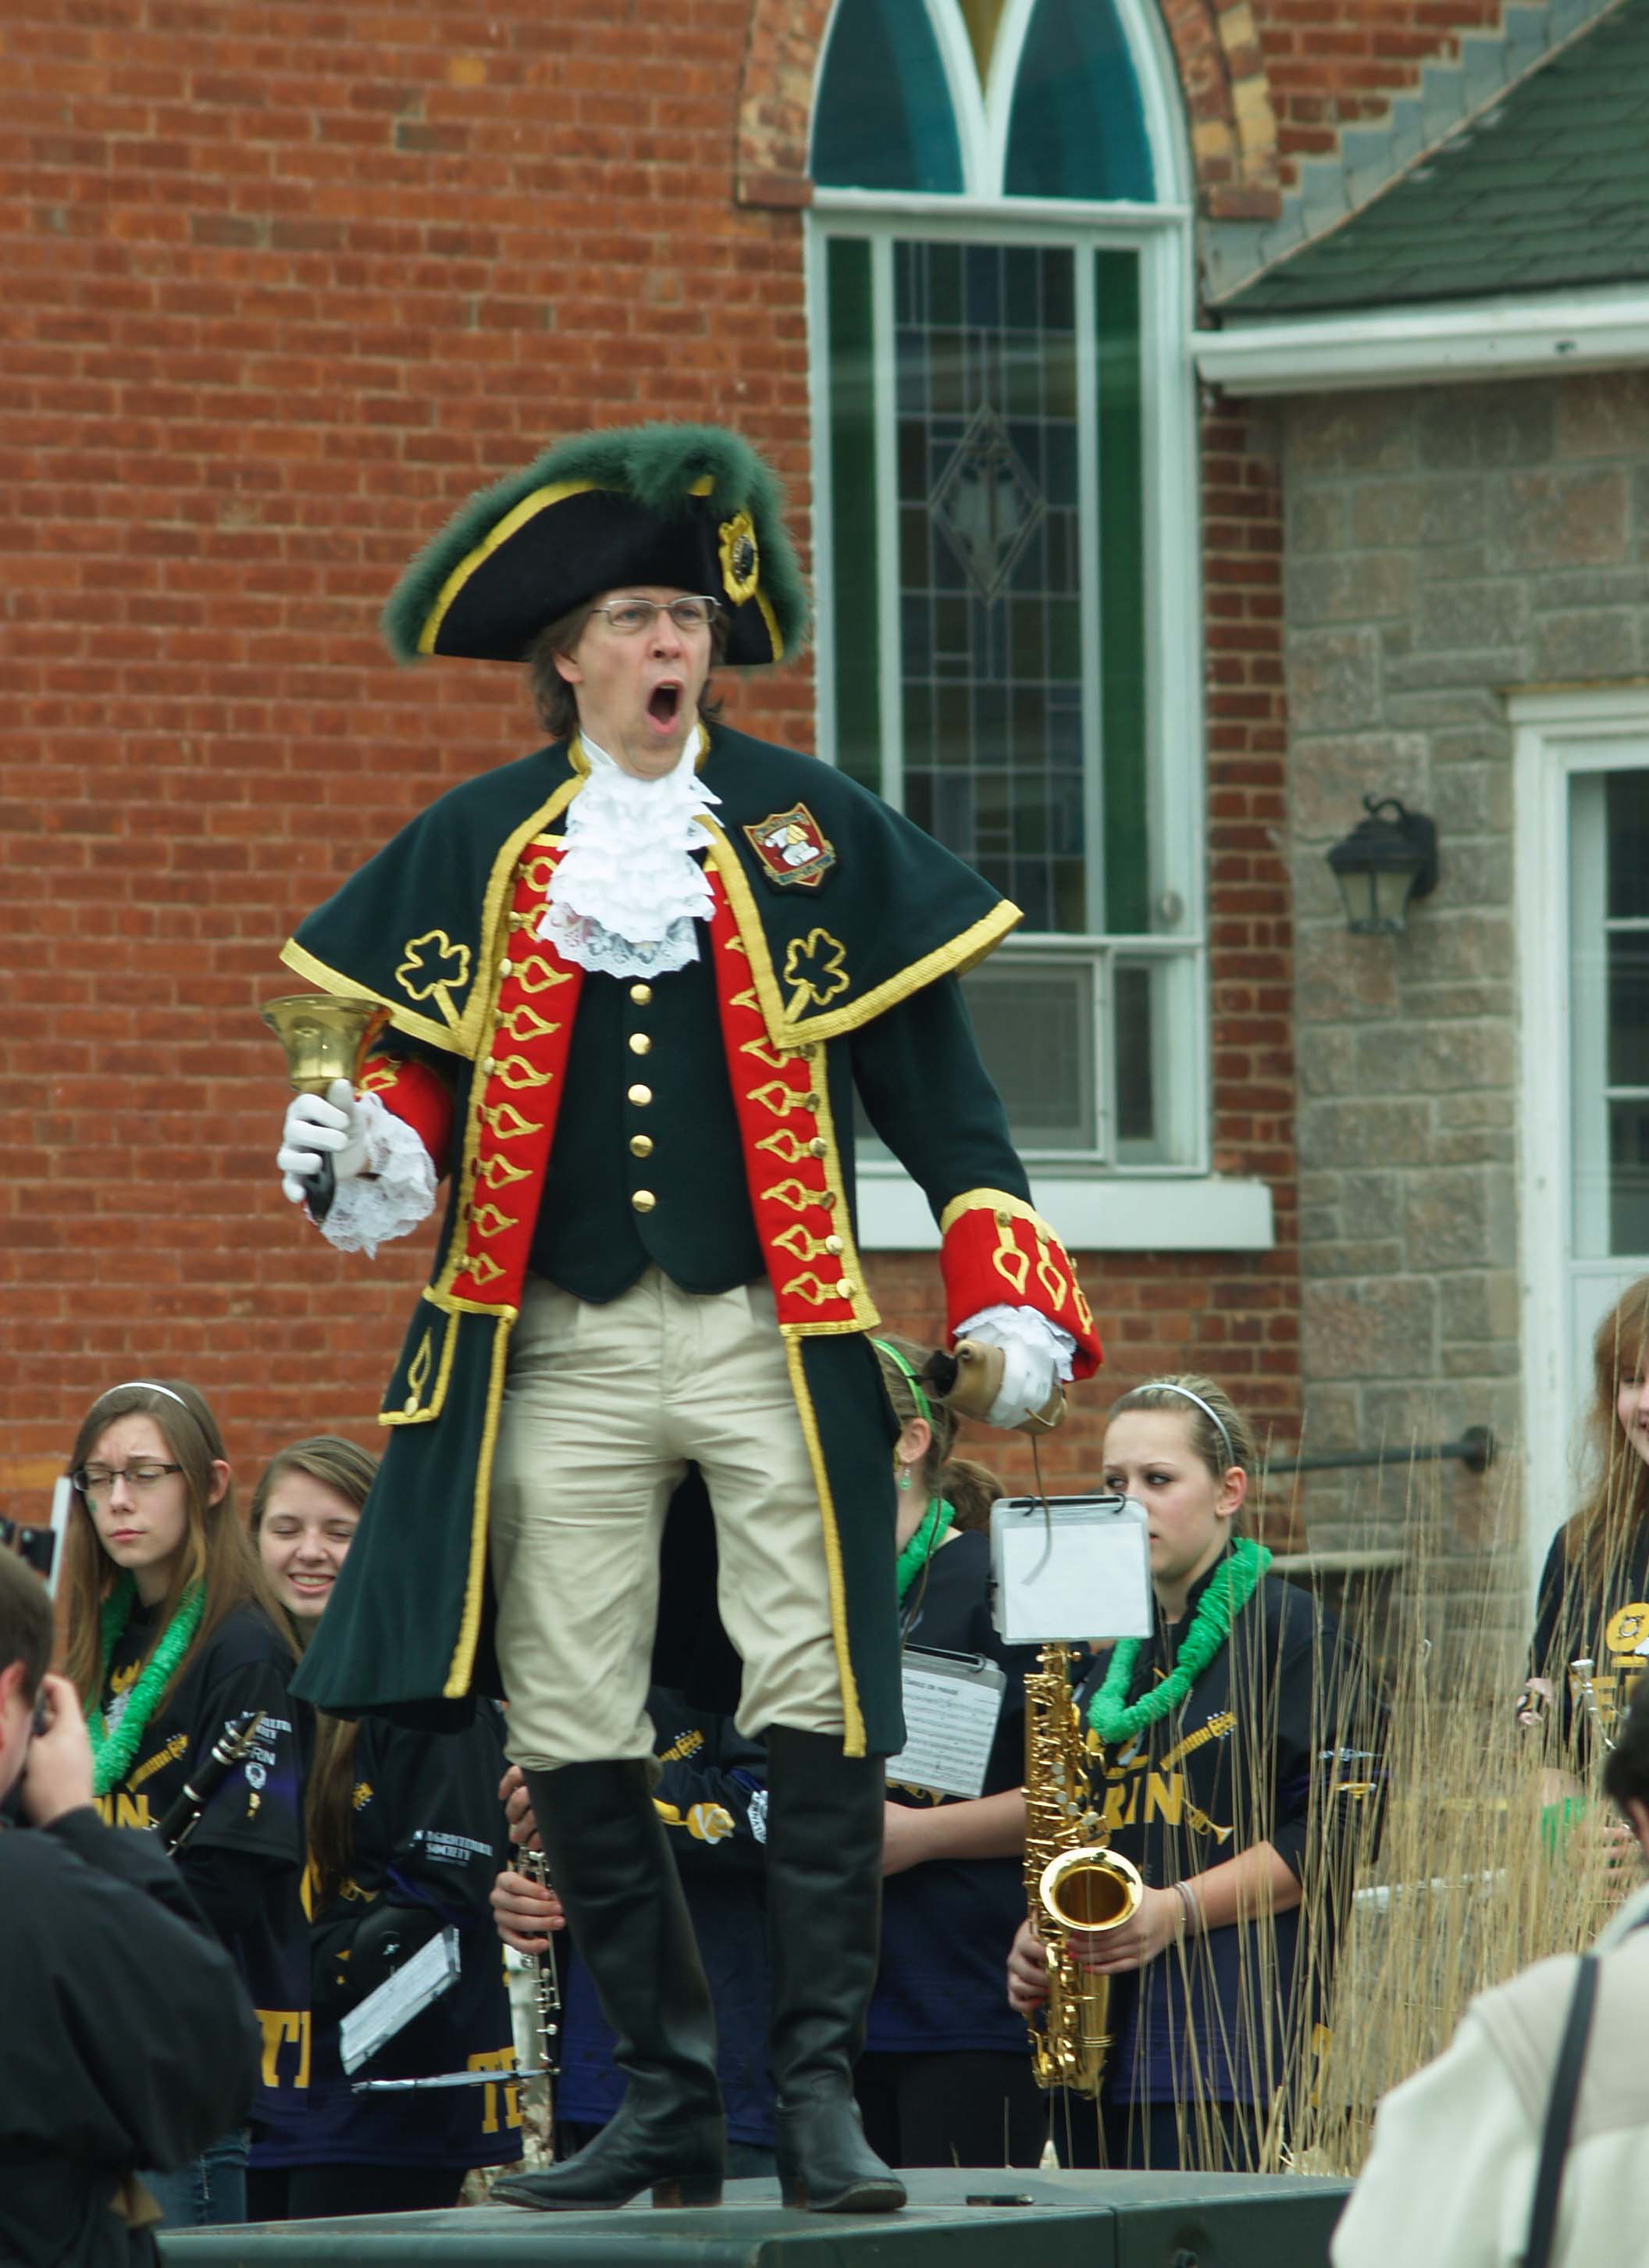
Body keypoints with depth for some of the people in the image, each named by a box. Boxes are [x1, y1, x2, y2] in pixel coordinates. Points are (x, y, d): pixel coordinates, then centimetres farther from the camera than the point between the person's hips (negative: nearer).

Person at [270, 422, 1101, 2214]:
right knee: (571, 1735, 0)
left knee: (817, 1711, -8)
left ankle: (821, 2096, -4)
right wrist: (368, 1154, -8)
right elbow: (423, 1062, 15)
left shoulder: (810, 826, 6)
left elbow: (929, 1074, 6)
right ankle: (663, 2102, 10)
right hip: (560, 1355, 1)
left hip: (768, 1339, -1)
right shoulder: (476, 847, 9)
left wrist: (1006, 1296, -2)